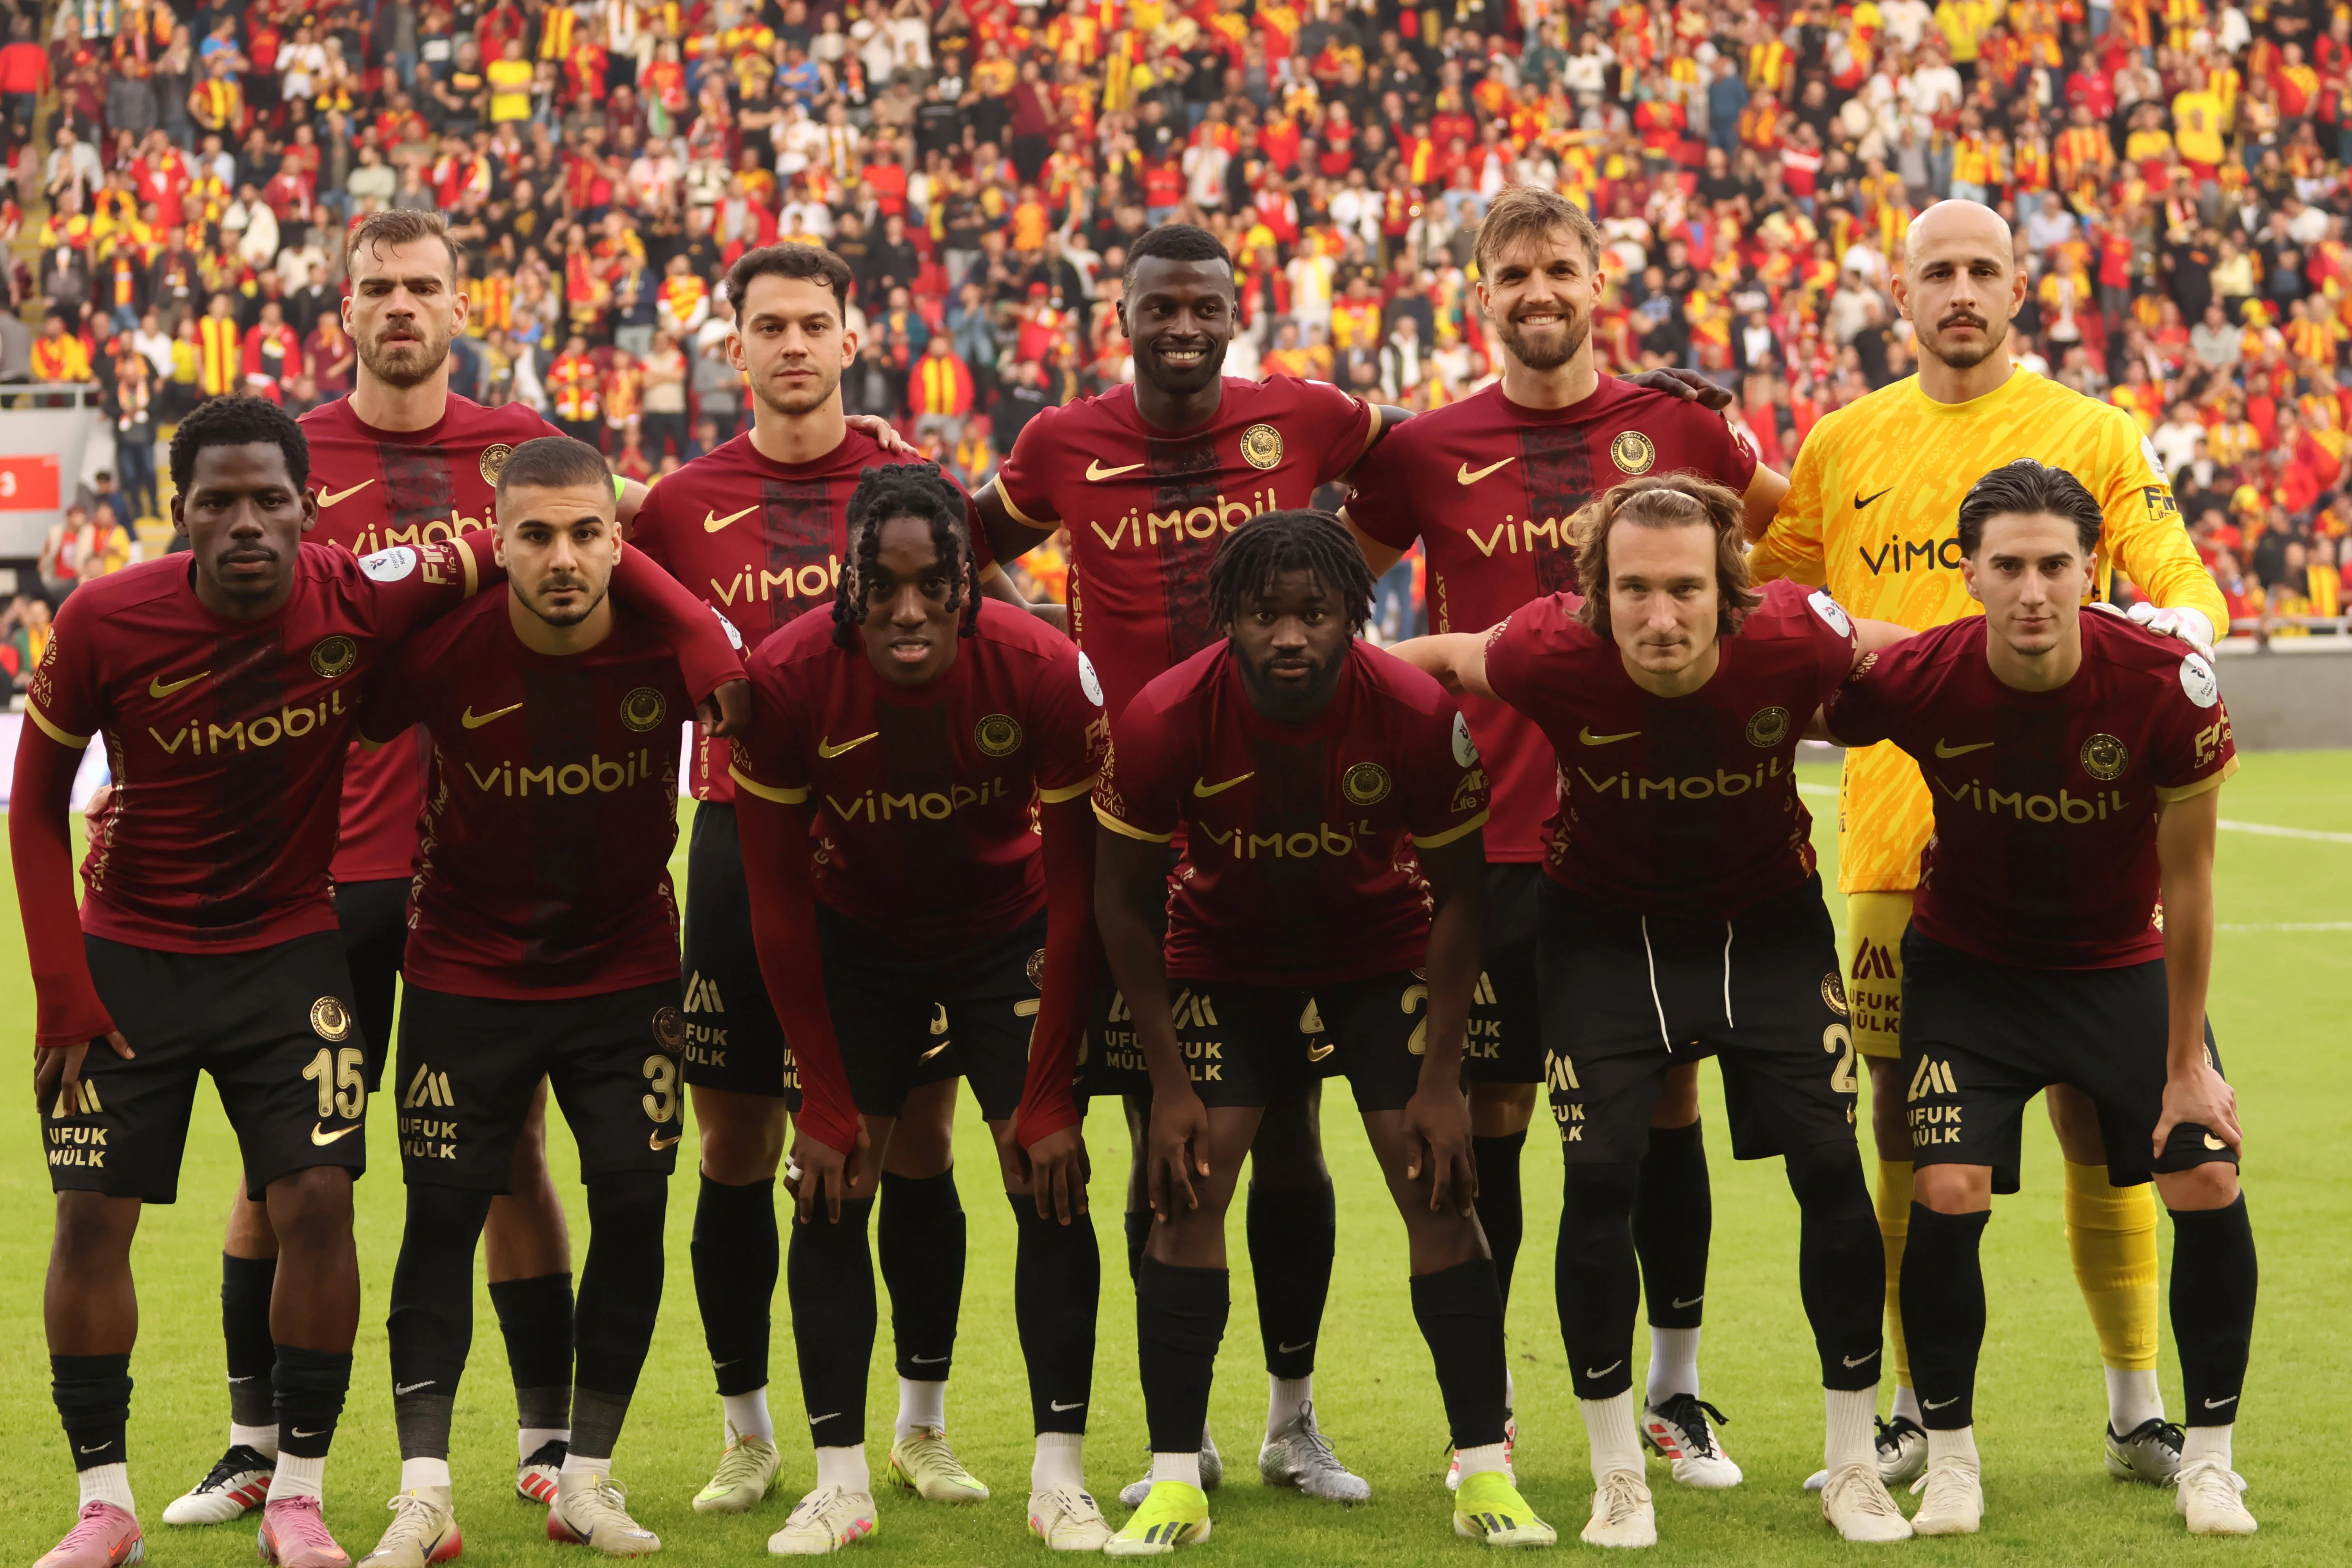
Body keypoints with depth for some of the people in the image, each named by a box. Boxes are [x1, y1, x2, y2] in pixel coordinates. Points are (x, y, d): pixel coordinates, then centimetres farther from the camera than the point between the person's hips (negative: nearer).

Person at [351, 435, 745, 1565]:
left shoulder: (671, 644, -16)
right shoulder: (440, 648, -20)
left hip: (627, 971, 1)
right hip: (466, 971, -1)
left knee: (632, 1200, -5)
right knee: (444, 1208, -5)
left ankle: (587, 1477, 8)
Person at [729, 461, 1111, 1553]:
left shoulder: (1045, 674, -30)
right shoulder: (787, 681, -28)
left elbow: (1076, 894, -18)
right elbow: (777, 900, -16)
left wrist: (1048, 1095, -17)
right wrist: (827, 1098, -15)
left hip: (1007, 930, -1)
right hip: (856, 939, 1)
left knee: (1050, 1184, -9)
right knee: (831, 1189, -6)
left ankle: (1059, 1478, -4)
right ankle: (839, 1482, 0)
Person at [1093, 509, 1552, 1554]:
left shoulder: (1418, 716, -27)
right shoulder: (1164, 722, -28)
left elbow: (1458, 894, -12)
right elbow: (1124, 898, -13)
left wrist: (1440, 1080, -14)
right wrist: (1170, 1082, -14)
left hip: (1382, 952, 0)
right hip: (1222, 952, 0)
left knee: (1437, 1189, -9)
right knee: (1188, 1189, -11)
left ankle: (1484, 1475, 0)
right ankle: (1174, 1483, -2)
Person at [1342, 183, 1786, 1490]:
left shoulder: (1675, 428, 3)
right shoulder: (1426, 453, 1)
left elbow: (1803, 521, 22)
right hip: (1497, 833, -1)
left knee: (1668, 1109, 7)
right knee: (1490, 1121, 2)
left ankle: (1677, 1392, 19)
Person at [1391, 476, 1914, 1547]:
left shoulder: (1795, 641, -29)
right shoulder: (1554, 654, -29)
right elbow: (1437, 659, -7)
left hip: (1768, 919, 1)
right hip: (1603, 924, 0)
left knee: (1829, 1167, -5)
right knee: (1600, 1176, -9)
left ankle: (1854, 1467, 11)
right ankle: (1617, 1475, 9)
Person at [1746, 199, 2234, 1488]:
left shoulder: (2092, 434, 5)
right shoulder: (1842, 447, 12)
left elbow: (2182, 581, 0)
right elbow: (1759, 596, 22)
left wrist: (2178, 623, -21)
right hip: (1897, 834, 2)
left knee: (2100, 1120, -1)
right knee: (1909, 1125, 5)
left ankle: (2137, 1410, 9)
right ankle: (1919, 1408, 17)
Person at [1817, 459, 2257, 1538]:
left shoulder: (2167, 688, -24)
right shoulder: (1915, 683, -25)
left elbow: (2186, 883, -13)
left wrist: (2186, 1063, -9)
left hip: (2123, 965, 1)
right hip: (1968, 965, 0)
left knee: (2207, 1183, -9)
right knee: (1947, 1194, -15)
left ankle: (2208, 1458, 10)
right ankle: (1949, 1456, 5)